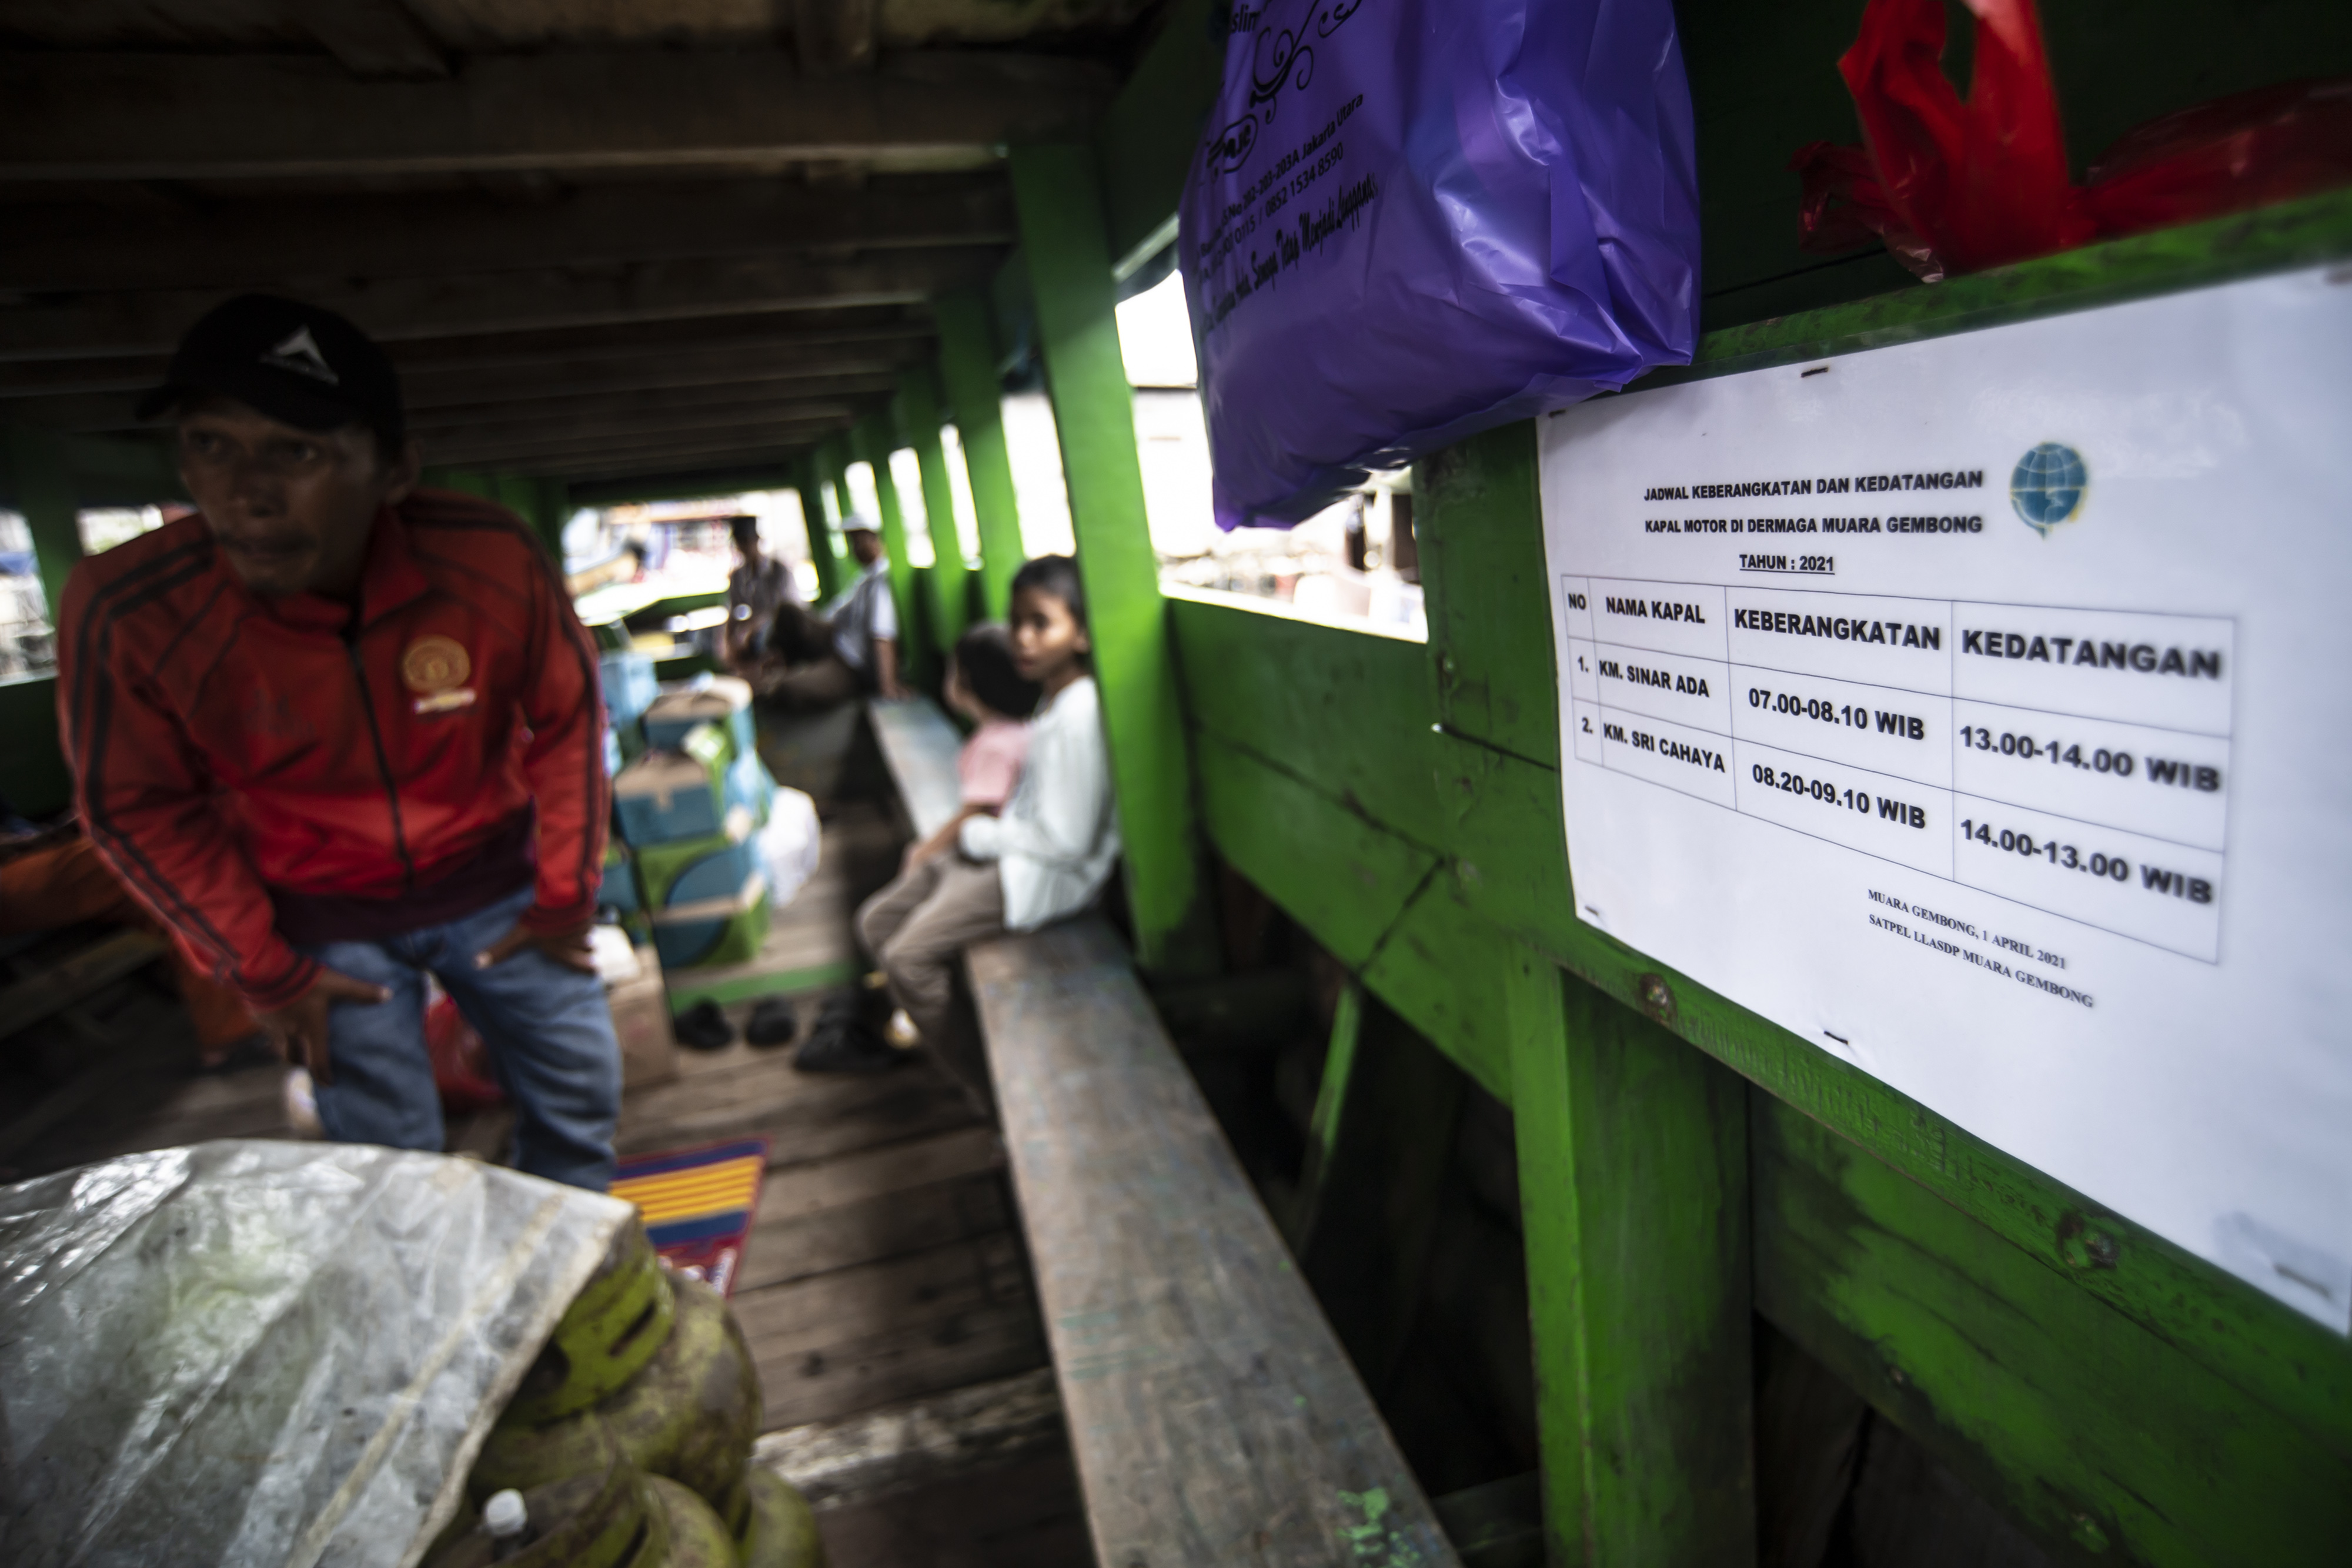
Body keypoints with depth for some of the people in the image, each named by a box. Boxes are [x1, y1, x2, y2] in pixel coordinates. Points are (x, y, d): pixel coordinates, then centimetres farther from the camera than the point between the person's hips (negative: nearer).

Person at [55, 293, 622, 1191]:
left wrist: (566, 893, -3)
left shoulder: (492, 560, -25)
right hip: (321, 921, -1)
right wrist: (264, 972, -5)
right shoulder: (125, 612, -25)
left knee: (579, 1093, 14)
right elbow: (140, 810, -9)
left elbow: (567, 718, -9)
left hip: (493, 885, 2)